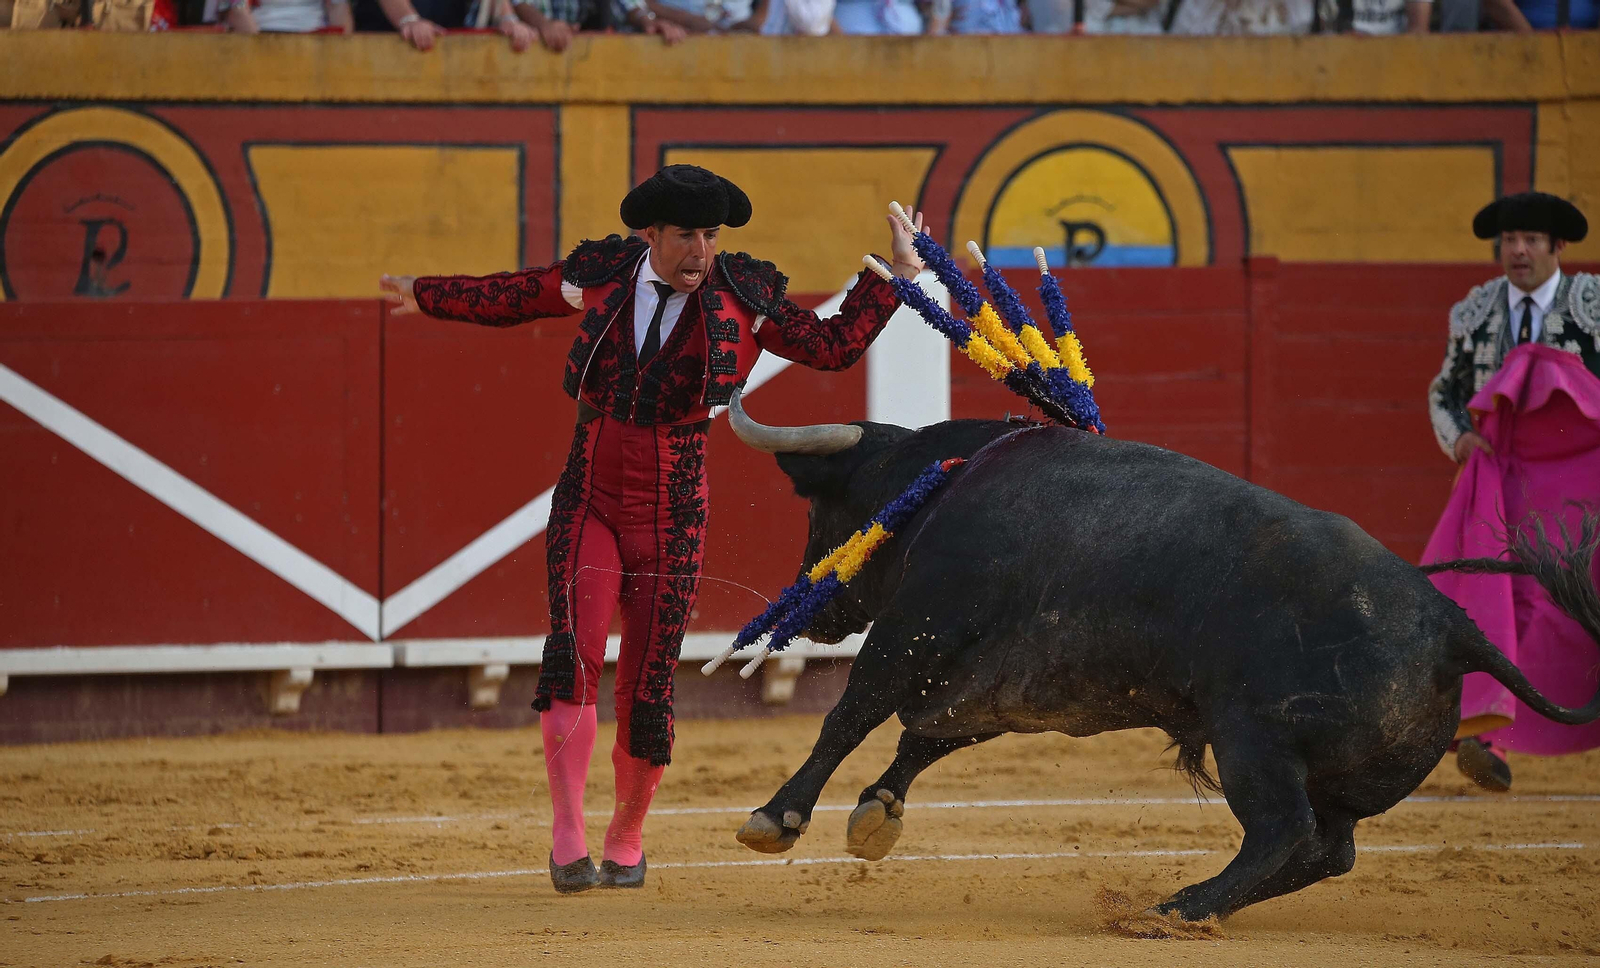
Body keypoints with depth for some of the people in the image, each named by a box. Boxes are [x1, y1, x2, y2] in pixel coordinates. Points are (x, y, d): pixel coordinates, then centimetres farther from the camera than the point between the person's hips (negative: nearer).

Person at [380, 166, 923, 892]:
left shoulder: (740, 300, -3)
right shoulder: (602, 277, 0)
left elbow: (832, 345, -1)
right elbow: (512, 297, 17)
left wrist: (895, 276, -9)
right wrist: (427, 296, 29)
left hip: (670, 519, -1)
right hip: (587, 501, 1)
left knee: (647, 690, 1)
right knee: (573, 651, -21)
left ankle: (626, 843, 25)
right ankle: (567, 844, -24)